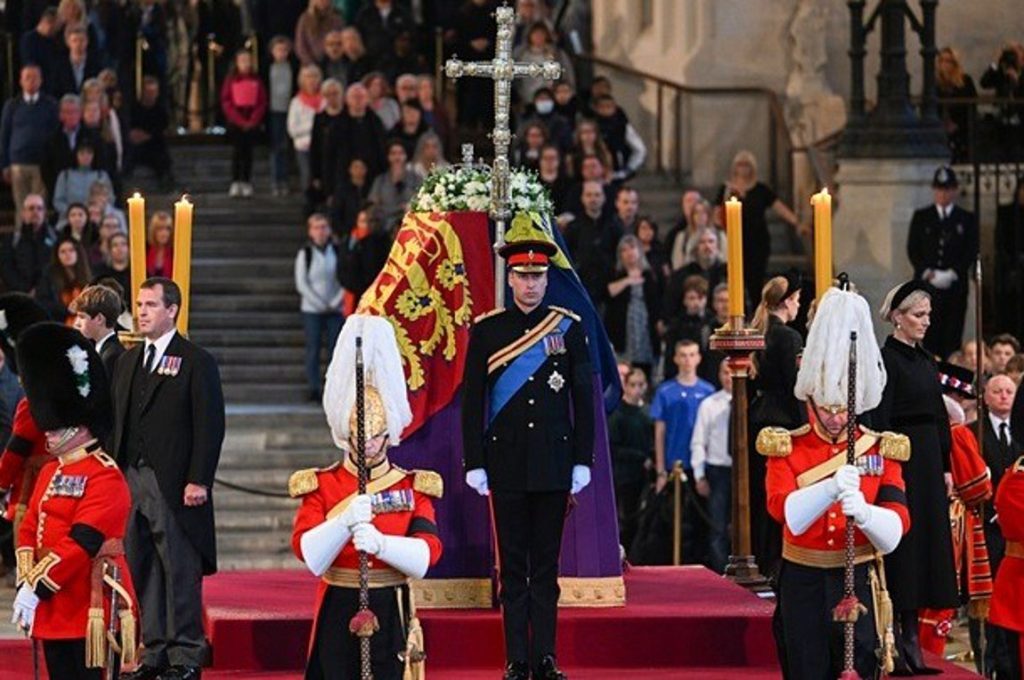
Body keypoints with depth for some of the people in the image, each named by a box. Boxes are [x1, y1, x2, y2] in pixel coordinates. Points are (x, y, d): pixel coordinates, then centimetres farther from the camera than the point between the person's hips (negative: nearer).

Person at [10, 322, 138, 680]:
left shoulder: (105, 476, -13)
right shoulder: (50, 472, 16)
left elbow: (82, 541, -20)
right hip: (55, 610, 9)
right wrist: (26, 583, -2)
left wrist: (37, 588, -21)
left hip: (92, 612, -9)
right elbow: (28, 530, 13)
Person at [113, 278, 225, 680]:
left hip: (174, 486, -7)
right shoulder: (127, 362, 17)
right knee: (142, 571, 8)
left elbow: (210, 426, -8)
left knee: (180, 571, -4)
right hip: (130, 480, 7)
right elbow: (117, 422, 19)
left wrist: (198, 481, -15)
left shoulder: (196, 362, -3)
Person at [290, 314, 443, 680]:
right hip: (339, 613, 0)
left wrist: (381, 543, -26)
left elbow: (428, 553, -9)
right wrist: (345, 522, -26)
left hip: (391, 613, 0)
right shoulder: (320, 486, 4)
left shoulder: (413, 487, 4)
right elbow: (308, 553, -9)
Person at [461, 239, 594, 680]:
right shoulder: (486, 330, 2)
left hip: (554, 464, 1)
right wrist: (475, 464, -3)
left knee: (546, 564, 5)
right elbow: (472, 400, 2)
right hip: (507, 463, -1)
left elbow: (583, 399, 5)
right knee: (512, 565, 2)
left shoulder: (568, 328, 4)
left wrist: (582, 461, 0)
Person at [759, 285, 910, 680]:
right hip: (803, 584, 0)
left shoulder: (881, 451, 3)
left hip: (858, 583, 0)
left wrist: (863, 512, -31)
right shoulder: (786, 448, 0)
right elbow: (784, 511, -17)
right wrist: (832, 488, -34)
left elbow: (896, 528, -8)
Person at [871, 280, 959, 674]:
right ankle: (895, 640, -3)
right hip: (902, 460, -8)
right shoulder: (886, 360, -10)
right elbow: (880, 420, -15)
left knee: (927, 542, 8)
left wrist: (946, 467, 13)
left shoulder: (925, 360, 15)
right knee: (902, 543, -6)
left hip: (930, 462, 8)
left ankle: (911, 636, 13)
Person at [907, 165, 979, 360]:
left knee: (952, 337, -5)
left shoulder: (967, 219, 11)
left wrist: (952, 274, -9)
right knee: (928, 336, -7)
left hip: (955, 284, 0)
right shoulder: (921, 217, 13)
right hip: (926, 285, 0)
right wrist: (928, 273, -8)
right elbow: (912, 249, 7)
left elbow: (972, 251, 4)